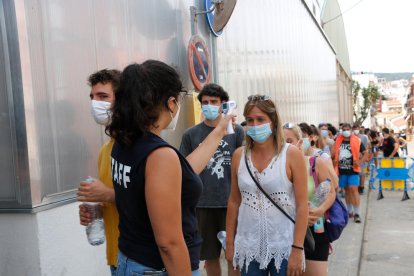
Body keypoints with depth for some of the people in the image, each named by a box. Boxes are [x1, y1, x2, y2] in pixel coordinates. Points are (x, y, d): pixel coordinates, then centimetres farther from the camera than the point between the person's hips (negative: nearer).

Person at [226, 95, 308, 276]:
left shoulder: (292, 155, -8)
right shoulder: (239, 155, 1)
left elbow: (302, 205, -9)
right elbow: (234, 201, 6)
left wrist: (297, 249, -12)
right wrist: (230, 243, 6)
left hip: (283, 246, -2)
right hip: (248, 246, 3)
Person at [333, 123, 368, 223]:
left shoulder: (356, 141, -4)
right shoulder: (338, 141, 4)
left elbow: (365, 153, 1)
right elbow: (334, 154, 18)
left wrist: (360, 162, -13)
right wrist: (334, 161, 2)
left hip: (353, 169, -3)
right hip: (342, 169, 3)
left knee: (353, 189, -12)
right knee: (346, 189, 14)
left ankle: (357, 213, -7)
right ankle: (349, 211, 28)